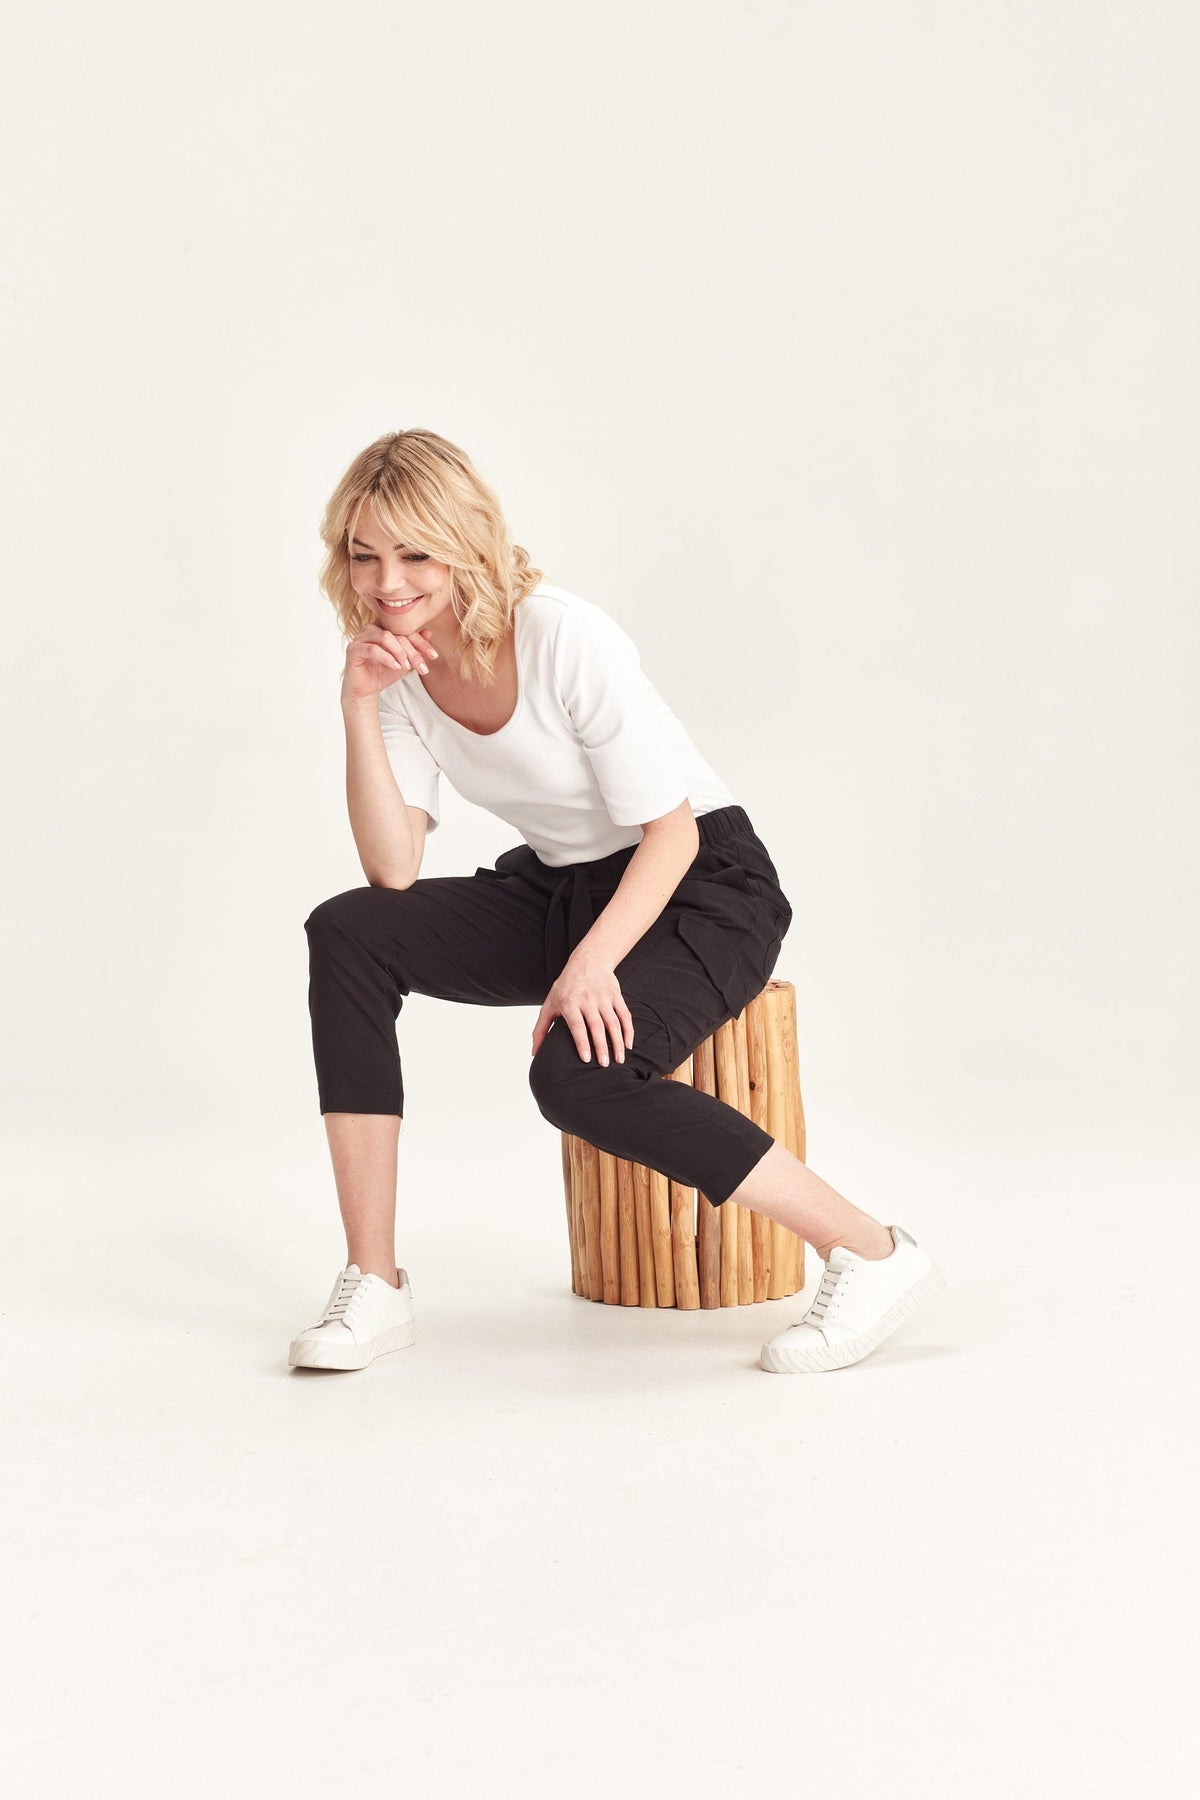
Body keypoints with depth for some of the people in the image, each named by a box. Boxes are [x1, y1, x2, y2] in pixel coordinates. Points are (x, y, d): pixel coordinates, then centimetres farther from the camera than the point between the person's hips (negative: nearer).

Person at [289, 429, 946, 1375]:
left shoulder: (567, 639, -22)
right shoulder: (398, 664, -3)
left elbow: (671, 831, -19)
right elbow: (394, 873, -10)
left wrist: (593, 961, -33)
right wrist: (360, 707, -19)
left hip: (704, 884, -6)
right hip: (560, 888, 7)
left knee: (577, 1072, -33)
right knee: (346, 934, -15)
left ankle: (873, 1252, -18)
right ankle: (374, 1283, -12)